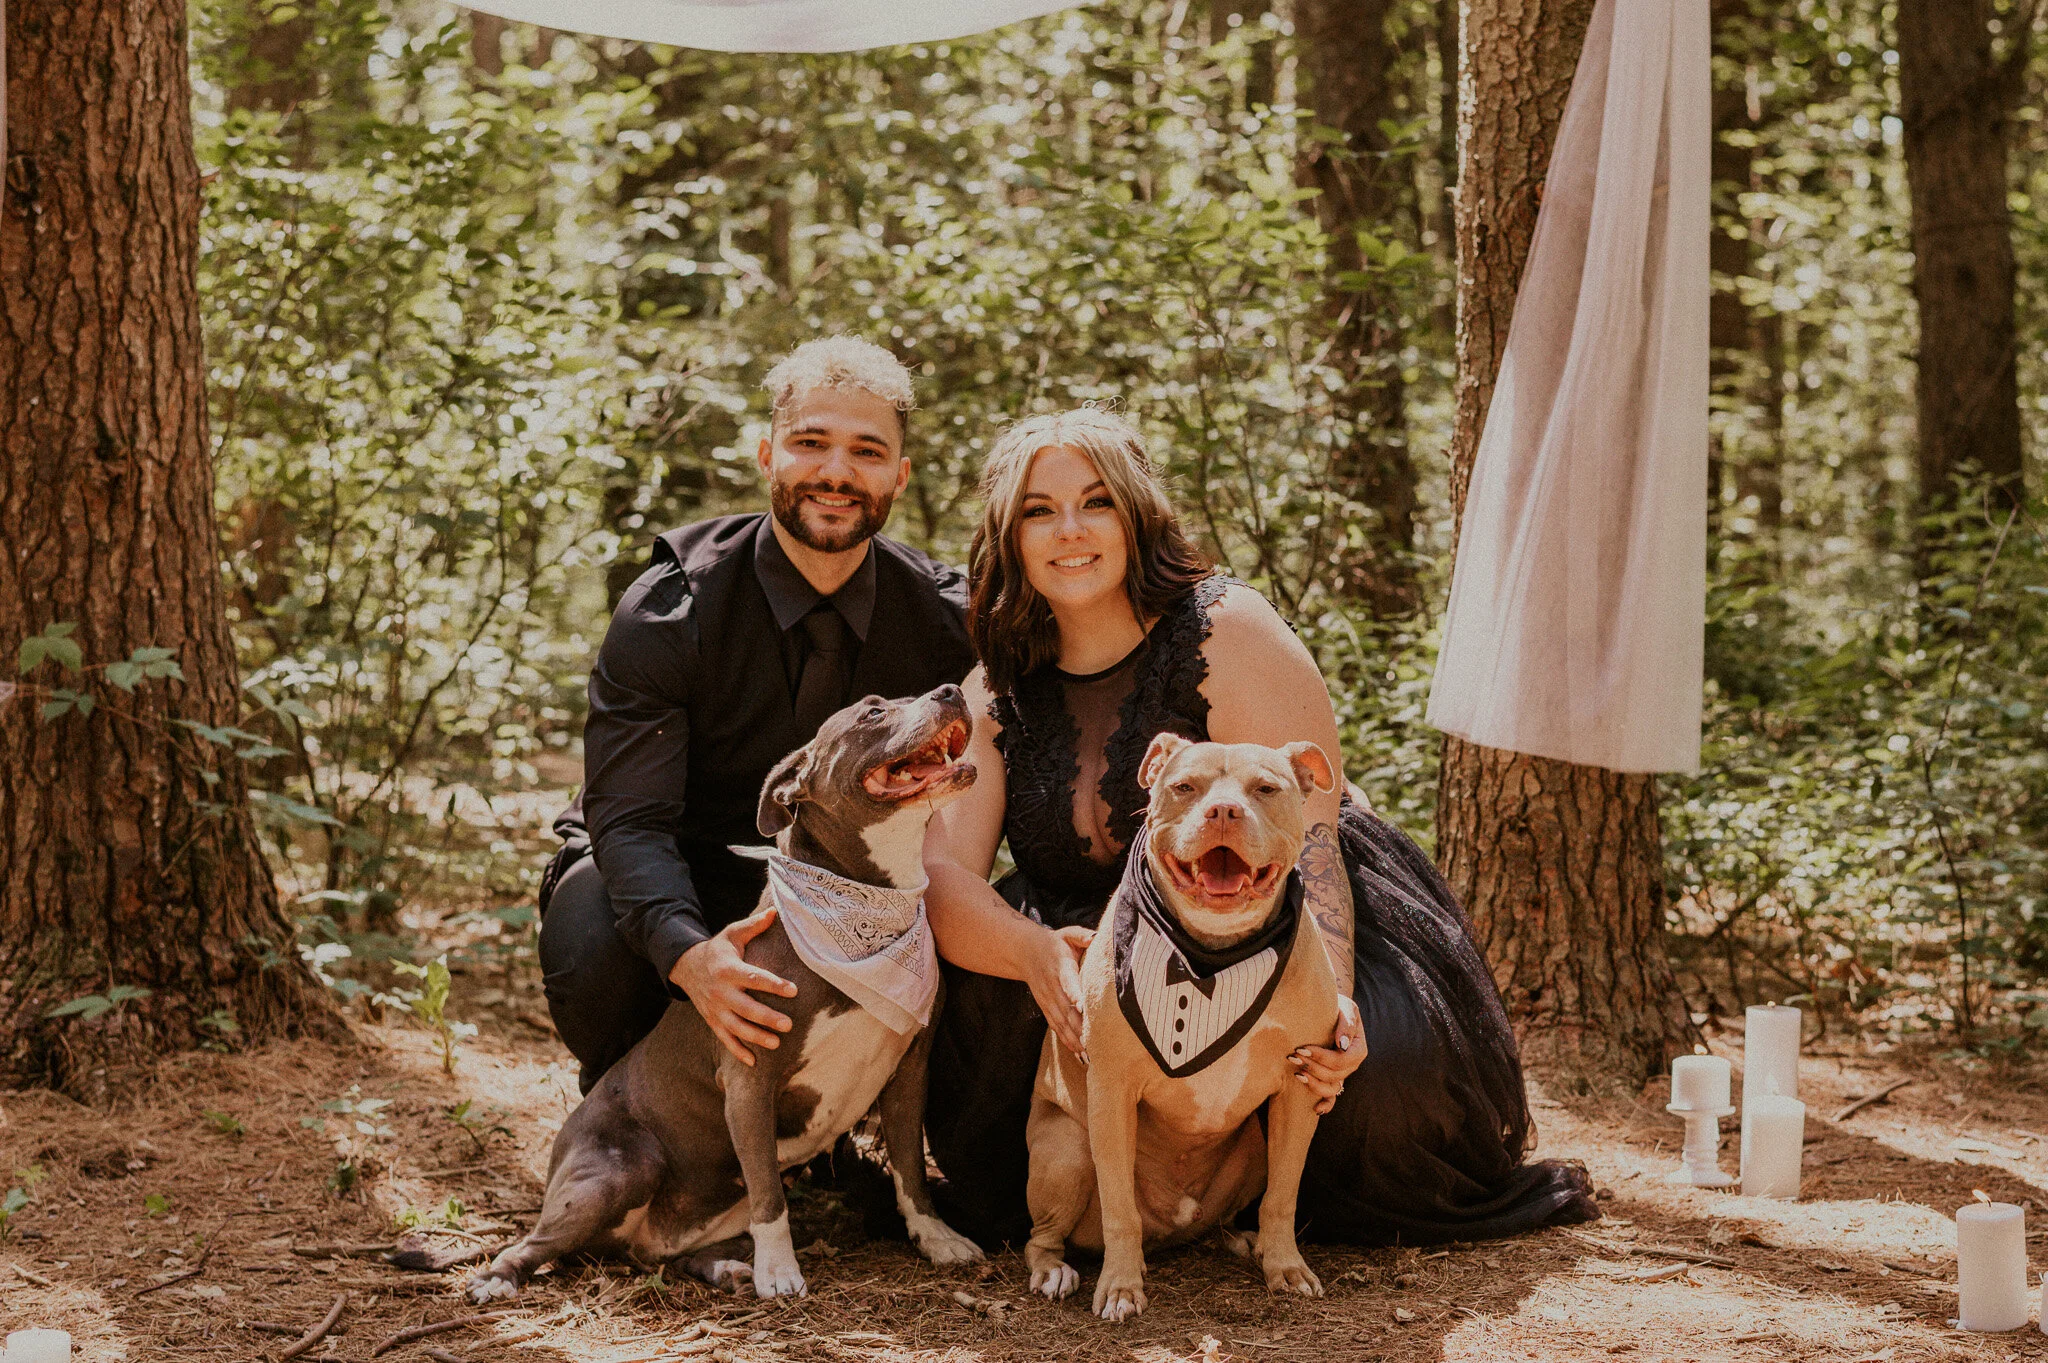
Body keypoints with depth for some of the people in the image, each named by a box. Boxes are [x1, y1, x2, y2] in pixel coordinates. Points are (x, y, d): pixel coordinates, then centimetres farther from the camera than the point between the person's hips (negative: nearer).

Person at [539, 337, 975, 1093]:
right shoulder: (669, 610, -19)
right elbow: (630, 817, -25)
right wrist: (687, 953, -46)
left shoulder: (945, 618, -10)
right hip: (672, 880, -2)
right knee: (592, 950, -35)